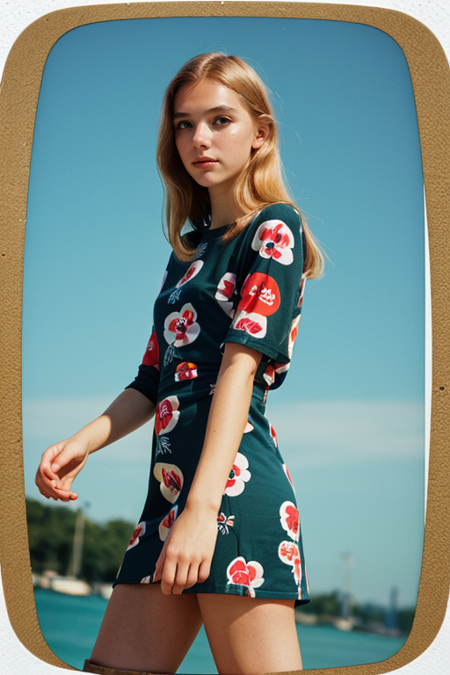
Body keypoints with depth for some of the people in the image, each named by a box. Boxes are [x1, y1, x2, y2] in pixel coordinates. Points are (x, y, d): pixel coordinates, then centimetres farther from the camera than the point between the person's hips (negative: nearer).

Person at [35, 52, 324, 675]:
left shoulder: (275, 228, -1)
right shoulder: (188, 249, 23)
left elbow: (241, 365, -14)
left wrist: (202, 507, -23)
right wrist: (84, 441, 4)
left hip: (236, 484, -8)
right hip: (170, 486, 8)